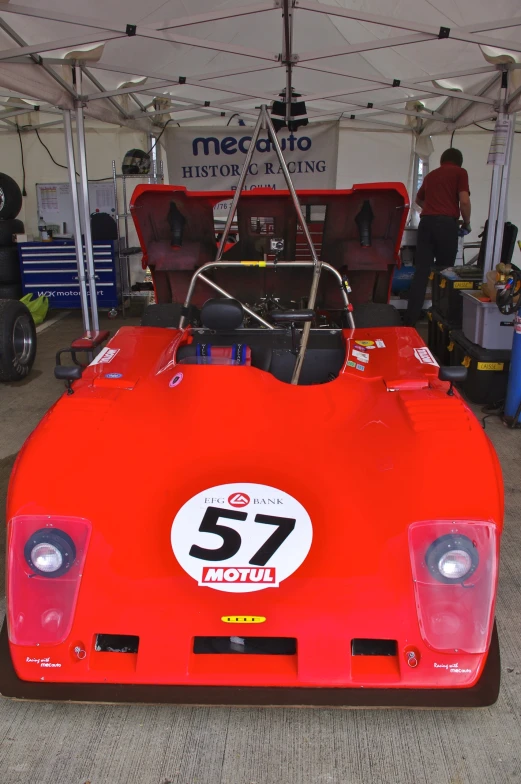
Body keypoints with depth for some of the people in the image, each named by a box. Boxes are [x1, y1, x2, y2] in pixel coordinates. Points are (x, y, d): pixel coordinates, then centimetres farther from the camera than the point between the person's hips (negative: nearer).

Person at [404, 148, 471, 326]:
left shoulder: (431, 175, 25)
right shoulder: (460, 172, 9)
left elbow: (418, 200, 42)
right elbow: (464, 201, -5)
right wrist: (466, 223, 10)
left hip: (426, 222, 4)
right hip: (447, 223, -4)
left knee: (421, 272, 0)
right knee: (444, 271, 6)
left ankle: (410, 320, -6)